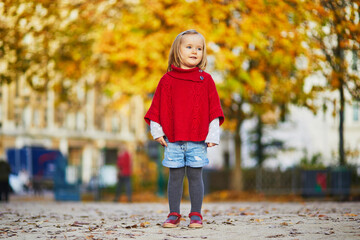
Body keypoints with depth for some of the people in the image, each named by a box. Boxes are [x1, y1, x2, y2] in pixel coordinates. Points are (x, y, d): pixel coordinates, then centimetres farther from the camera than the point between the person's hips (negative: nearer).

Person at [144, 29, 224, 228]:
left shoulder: (206, 80, 5)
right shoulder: (167, 80, 5)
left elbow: (213, 109, 5)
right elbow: (158, 107, 7)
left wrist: (212, 135, 0)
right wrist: (157, 131, 1)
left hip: (198, 139, 0)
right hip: (173, 139, 0)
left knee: (195, 176, 3)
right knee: (175, 176, 5)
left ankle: (196, 215, 11)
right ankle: (174, 215, 13)